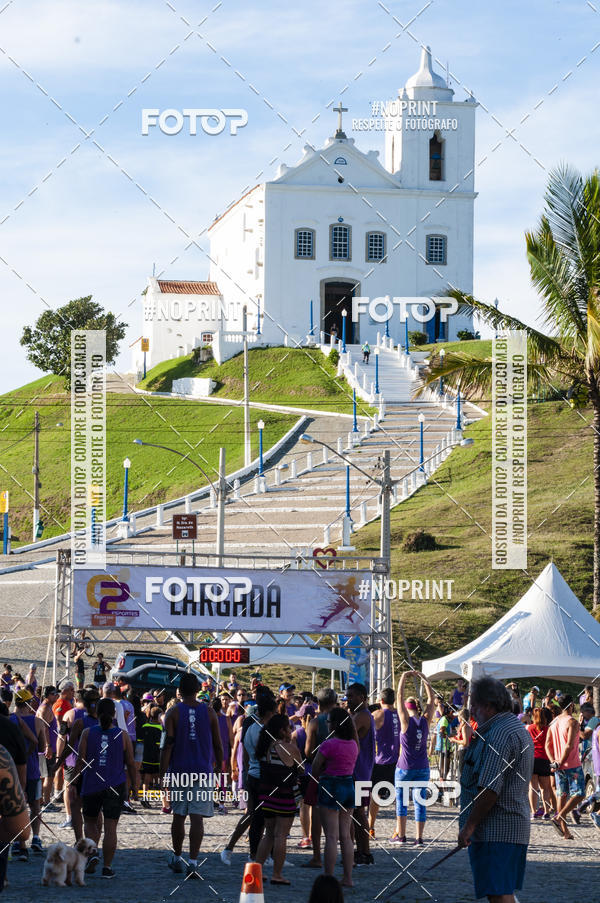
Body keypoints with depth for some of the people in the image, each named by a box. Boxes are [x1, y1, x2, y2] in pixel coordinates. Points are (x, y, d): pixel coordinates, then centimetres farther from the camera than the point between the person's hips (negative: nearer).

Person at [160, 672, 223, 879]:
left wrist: (162, 774, -4)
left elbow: (167, 745, -7)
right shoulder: (209, 712, 1)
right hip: (203, 771, 0)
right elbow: (218, 745, 6)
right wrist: (219, 768, 20)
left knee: (178, 815, 14)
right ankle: (193, 863, -11)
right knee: (197, 817, -4)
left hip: (179, 771, 0)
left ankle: (177, 858, 27)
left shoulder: (173, 713, -3)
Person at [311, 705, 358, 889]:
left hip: (331, 787, -7)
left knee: (331, 836, -5)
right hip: (350, 787, 7)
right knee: (346, 835, 11)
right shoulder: (353, 744, 6)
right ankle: (348, 877, 12)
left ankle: (328, 879, -5)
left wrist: (317, 778, 11)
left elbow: (315, 769, -8)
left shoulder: (329, 744, -15)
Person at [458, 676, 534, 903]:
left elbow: (490, 789, -22)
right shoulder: (518, 729, 19)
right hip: (515, 828, 11)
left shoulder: (499, 734, -17)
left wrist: (469, 825, -18)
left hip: (495, 831, -11)